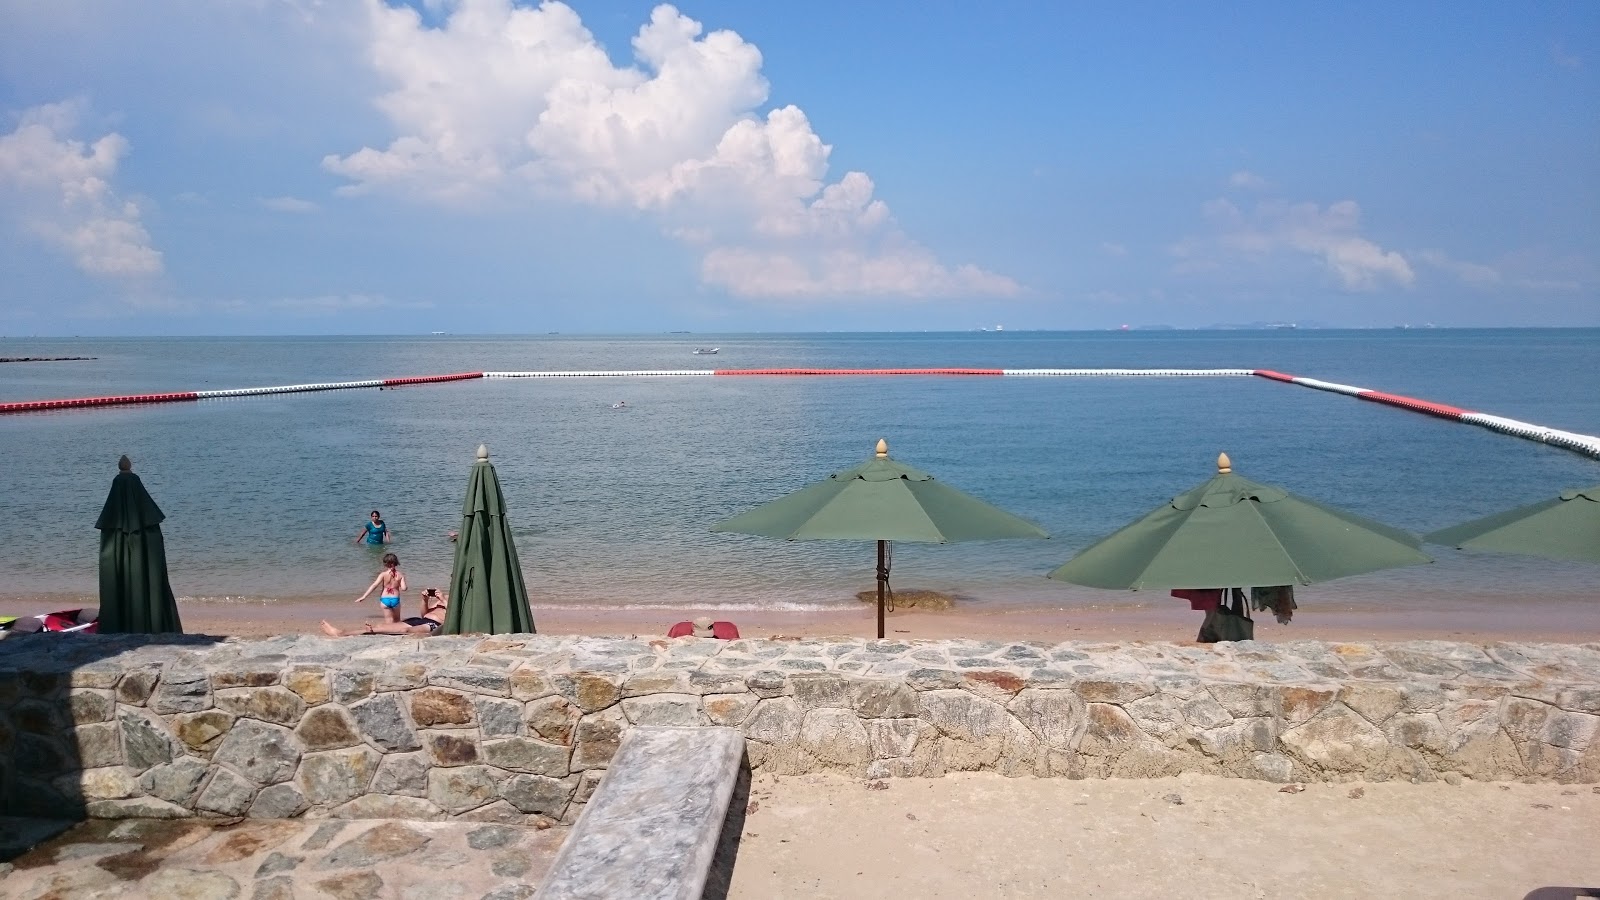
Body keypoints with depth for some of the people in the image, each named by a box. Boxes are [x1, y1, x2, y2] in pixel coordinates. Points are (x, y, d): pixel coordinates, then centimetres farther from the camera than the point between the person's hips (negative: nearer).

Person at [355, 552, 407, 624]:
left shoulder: (383, 574, -8)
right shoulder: (400, 575, -5)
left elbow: (374, 585, -13)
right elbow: (403, 588, -11)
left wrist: (364, 596, -13)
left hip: (385, 599, -1)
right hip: (395, 599, 1)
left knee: (389, 621, 7)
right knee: (397, 620, 23)